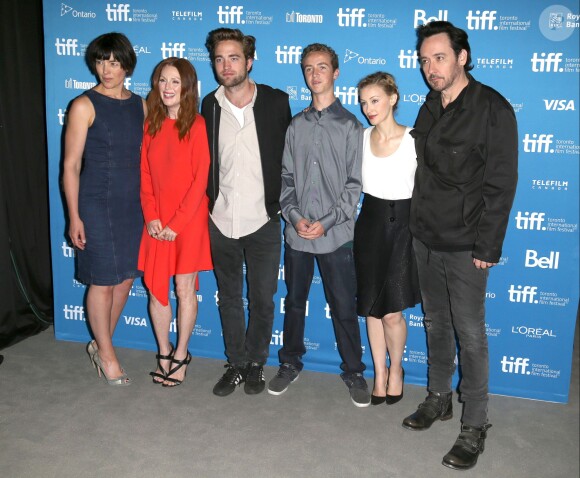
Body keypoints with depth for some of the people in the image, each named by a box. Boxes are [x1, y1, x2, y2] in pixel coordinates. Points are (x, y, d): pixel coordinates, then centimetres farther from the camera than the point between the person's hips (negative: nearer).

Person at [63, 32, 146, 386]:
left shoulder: (140, 105, 7)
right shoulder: (85, 106, -8)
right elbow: (71, 165, -8)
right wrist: (74, 217, -11)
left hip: (133, 204, 6)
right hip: (97, 204, -5)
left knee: (125, 278, 12)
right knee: (103, 282, 3)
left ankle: (101, 344, 31)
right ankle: (107, 354, 22)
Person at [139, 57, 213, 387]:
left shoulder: (197, 125, -8)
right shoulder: (151, 125, 7)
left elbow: (201, 179, -10)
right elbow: (145, 175, 7)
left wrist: (177, 222, -11)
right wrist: (151, 217, -4)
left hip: (190, 220, -4)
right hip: (157, 222, 4)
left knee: (185, 289, 5)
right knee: (156, 289, 7)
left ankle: (181, 355, 22)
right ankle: (164, 353, 26)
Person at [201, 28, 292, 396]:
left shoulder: (276, 102, -6)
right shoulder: (210, 106, 2)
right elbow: (204, 162, 10)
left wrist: (282, 204, -3)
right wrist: (206, 204, 7)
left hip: (262, 221, -2)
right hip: (221, 222, 3)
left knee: (262, 299, 8)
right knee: (229, 298, 14)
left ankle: (256, 364, 28)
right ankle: (236, 365, 29)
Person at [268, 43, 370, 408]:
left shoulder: (350, 126, -2)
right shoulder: (296, 125, 8)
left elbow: (355, 183, -5)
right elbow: (286, 177, 8)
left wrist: (326, 223, -13)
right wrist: (294, 216, -7)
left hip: (335, 235, -3)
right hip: (297, 233, 3)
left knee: (344, 307, 4)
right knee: (294, 302, 14)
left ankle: (354, 371, 21)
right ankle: (290, 364, 31)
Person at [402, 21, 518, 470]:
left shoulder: (492, 108, -11)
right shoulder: (429, 109, 10)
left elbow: (501, 184, -13)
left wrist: (487, 247, -15)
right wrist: (416, 224, 8)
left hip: (465, 246, -6)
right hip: (426, 239, 6)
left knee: (470, 335, 1)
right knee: (436, 324, 17)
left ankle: (475, 427, 13)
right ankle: (439, 399, 34)